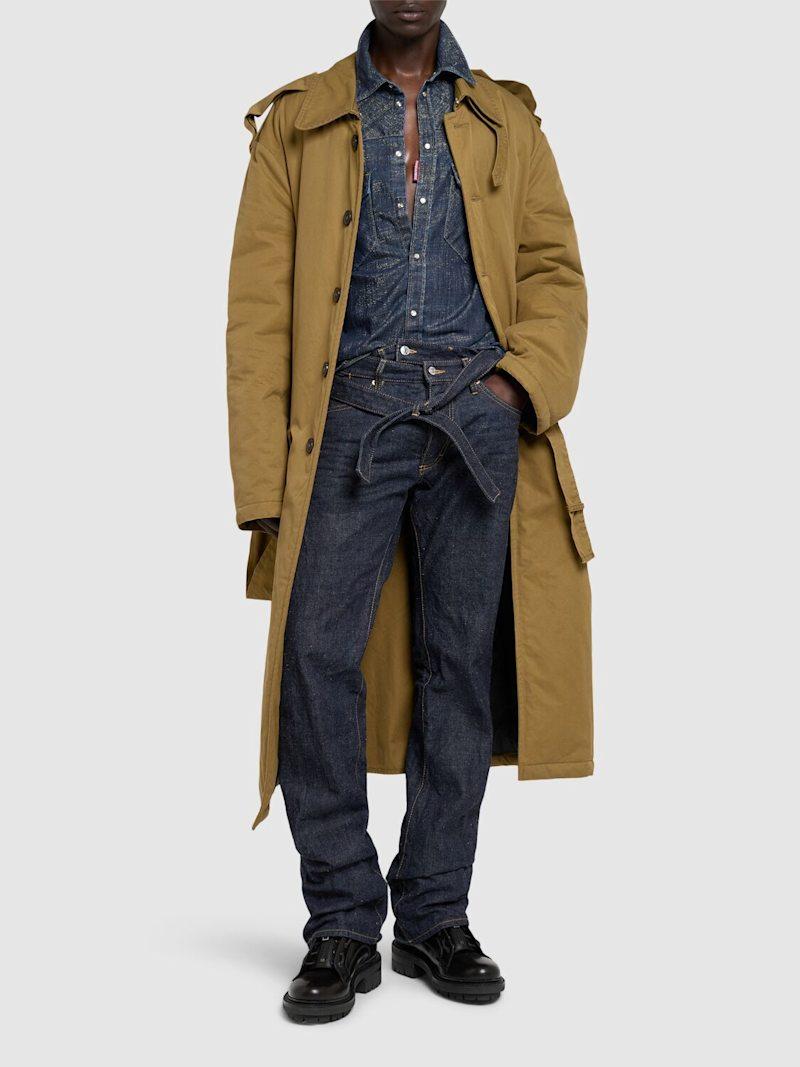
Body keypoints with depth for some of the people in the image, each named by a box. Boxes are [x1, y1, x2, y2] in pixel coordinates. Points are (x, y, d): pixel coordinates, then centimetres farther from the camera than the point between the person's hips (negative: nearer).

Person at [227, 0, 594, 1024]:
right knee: (318, 651, -11)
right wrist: (264, 480, -5)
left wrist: (524, 377, -8)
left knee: (460, 662, 2)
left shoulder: (506, 121, 19)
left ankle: (434, 917, 13)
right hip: (351, 411, -1)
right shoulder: (297, 123, 13)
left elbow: (555, 269, 14)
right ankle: (342, 924, 2)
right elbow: (259, 304, 5)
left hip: (477, 416, 2)